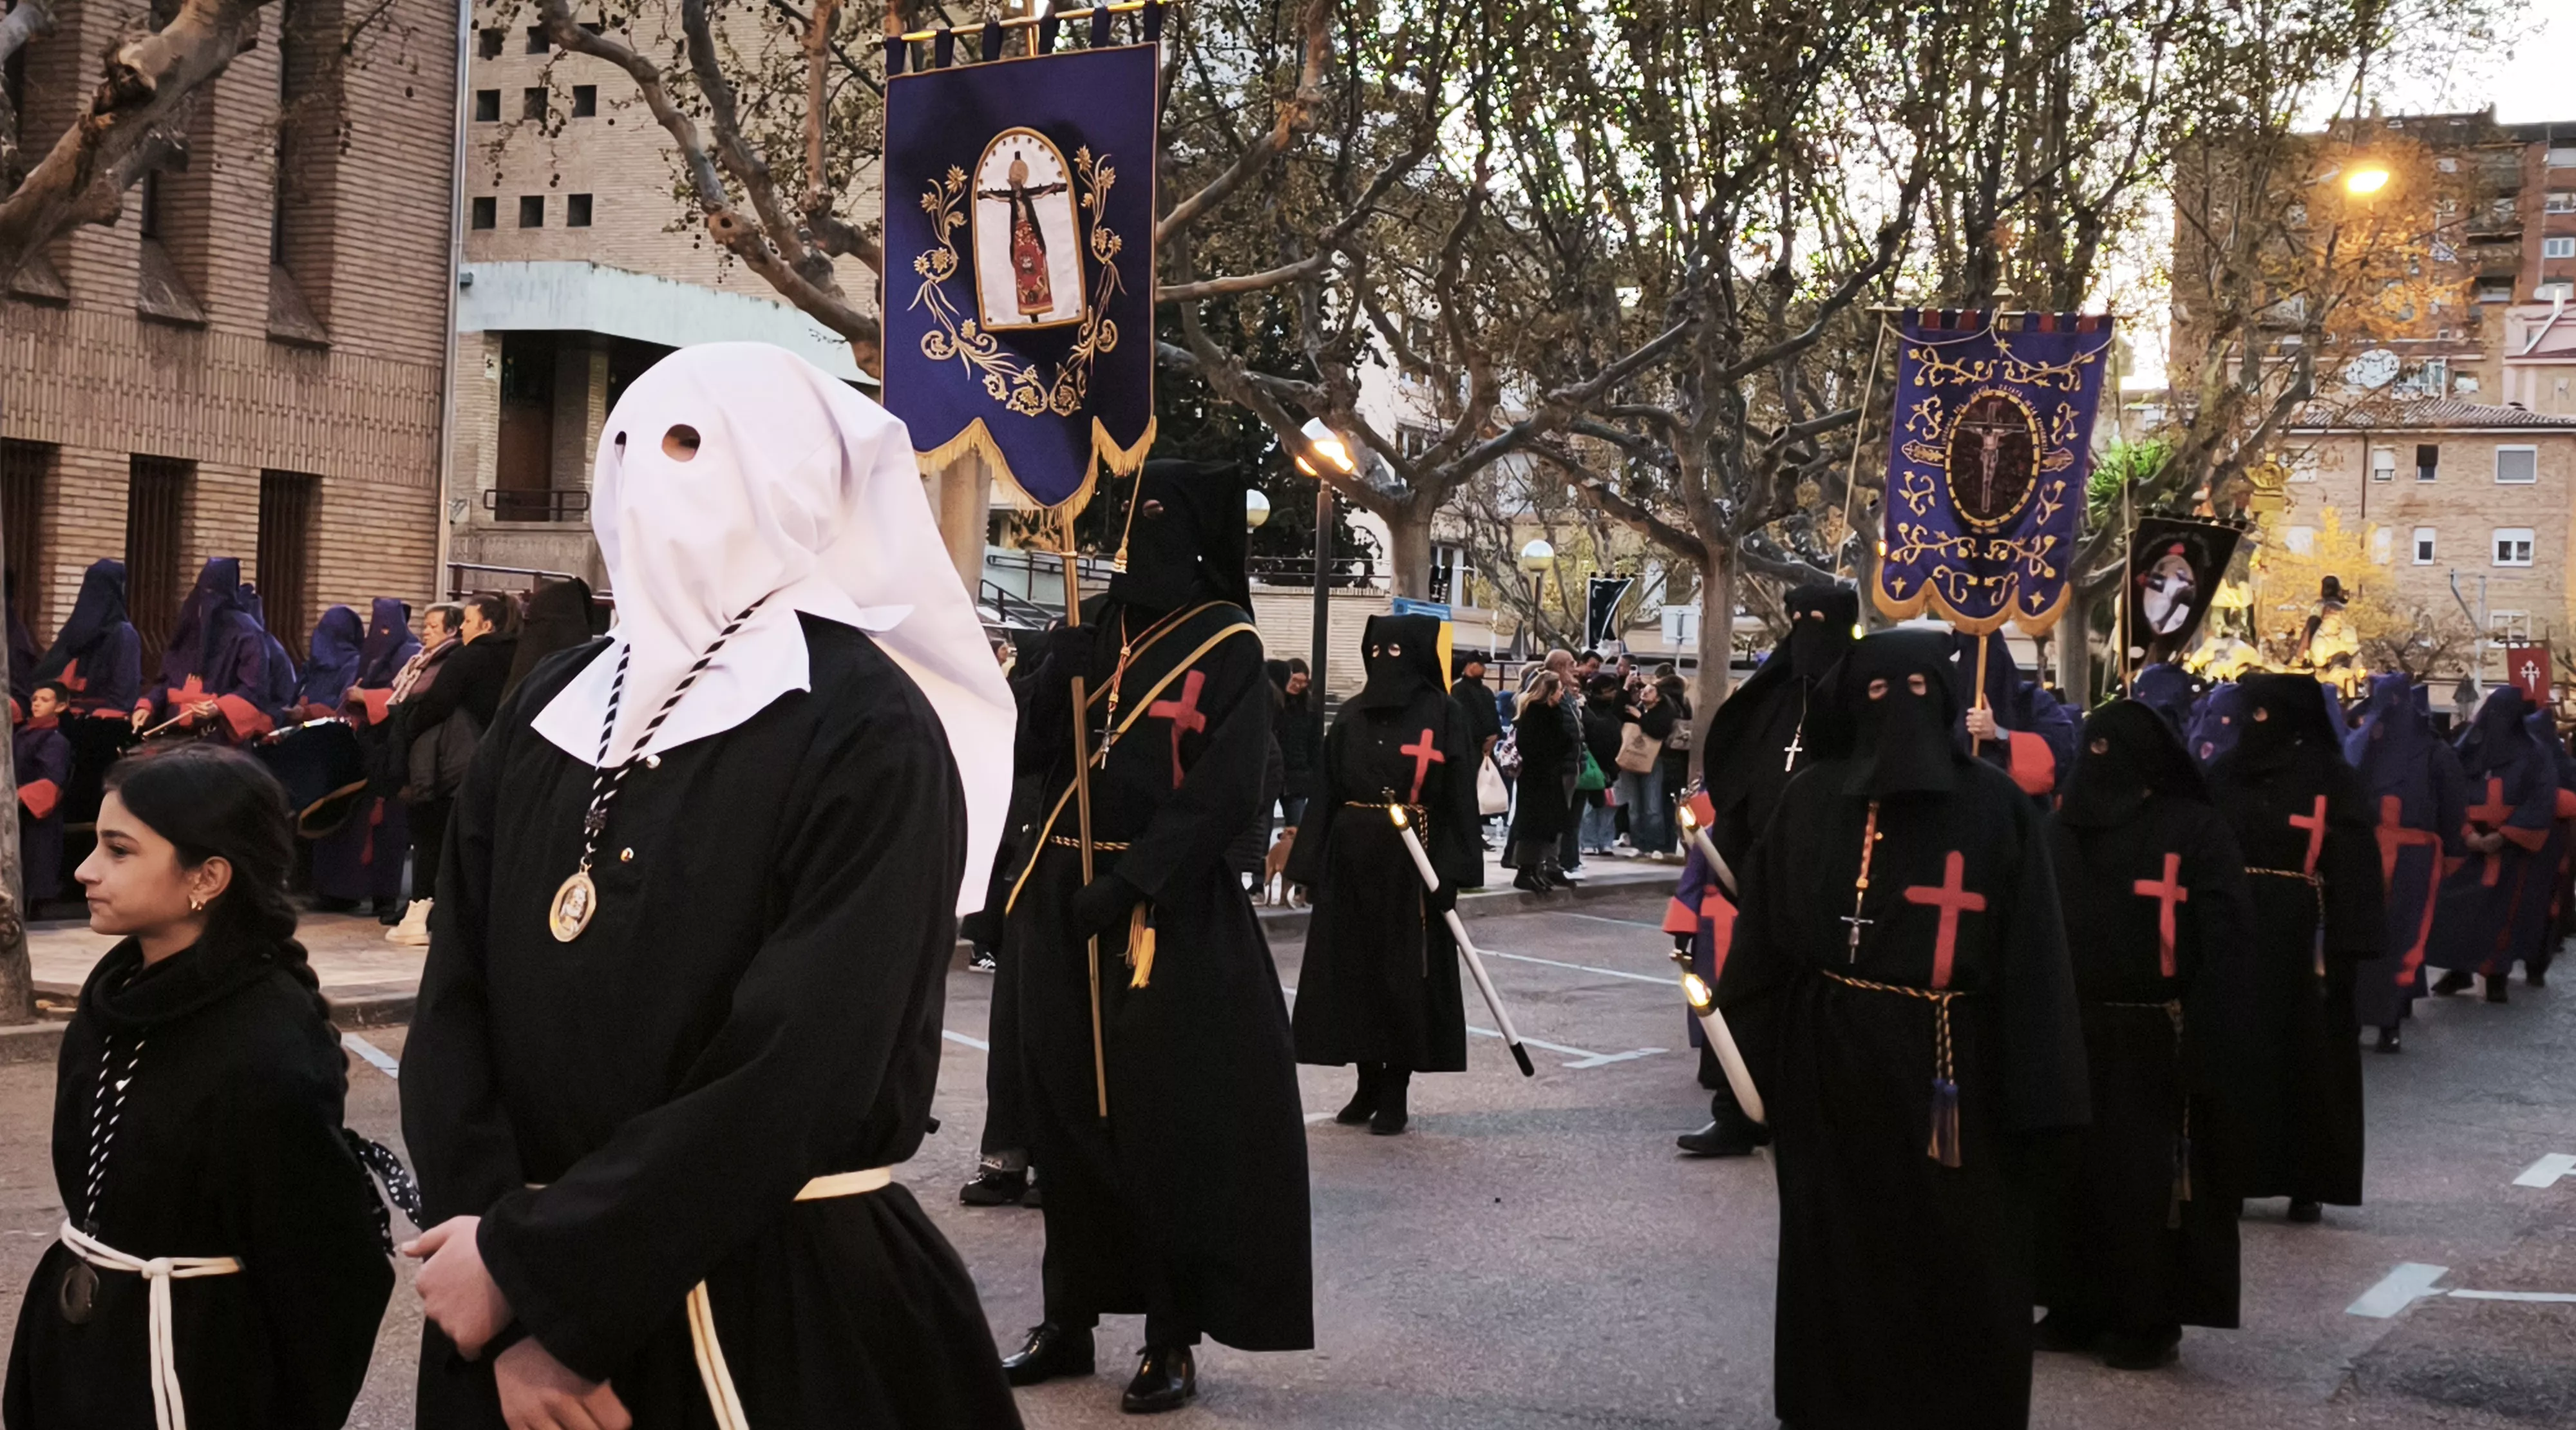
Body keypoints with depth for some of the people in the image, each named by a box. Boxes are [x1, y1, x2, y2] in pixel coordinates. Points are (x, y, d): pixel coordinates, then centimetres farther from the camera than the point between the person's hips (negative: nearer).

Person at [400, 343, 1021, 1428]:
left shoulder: (869, 733, -13)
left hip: (777, 1314, -5)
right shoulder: (547, 708, 4)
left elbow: (796, 1074, -20)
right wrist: (513, 1306, -12)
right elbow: (456, 1001, -1)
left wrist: (531, 1266, -16)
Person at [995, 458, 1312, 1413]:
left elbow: (1224, 791, -12)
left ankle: (1173, 1340, 9)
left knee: (1167, 1121, -1)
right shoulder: (1091, 630, 11)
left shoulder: (1226, 645, -4)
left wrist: (1133, 882, -19)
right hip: (1064, 899, 5)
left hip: (1169, 909, -5)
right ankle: (1070, 1318, 22)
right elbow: (1031, 750, 3)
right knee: (1067, 1111, 10)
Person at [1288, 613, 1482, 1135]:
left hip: (1411, 862, -5)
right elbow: (1328, 790, 9)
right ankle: (1368, 1086, 19)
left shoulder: (1443, 716, -3)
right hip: (1351, 857, 5)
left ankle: (1395, 1094, 8)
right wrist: (1312, 862, 2)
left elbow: (1459, 798, -8)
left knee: (1406, 973, 0)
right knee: (1353, 967, 7)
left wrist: (1451, 872, -16)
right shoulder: (1351, 714, 10)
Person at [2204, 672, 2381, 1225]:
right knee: (2234, 1054, 3)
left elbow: (2352, 868, -8)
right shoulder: (2227, 771, 7)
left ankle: (2309, 1181, 11)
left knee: (2306, 1057, 3)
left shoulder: (2331, 778, -4)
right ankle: (2232, 1172, 12)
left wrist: (2344, 950, -15)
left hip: (2298, 936, -3)